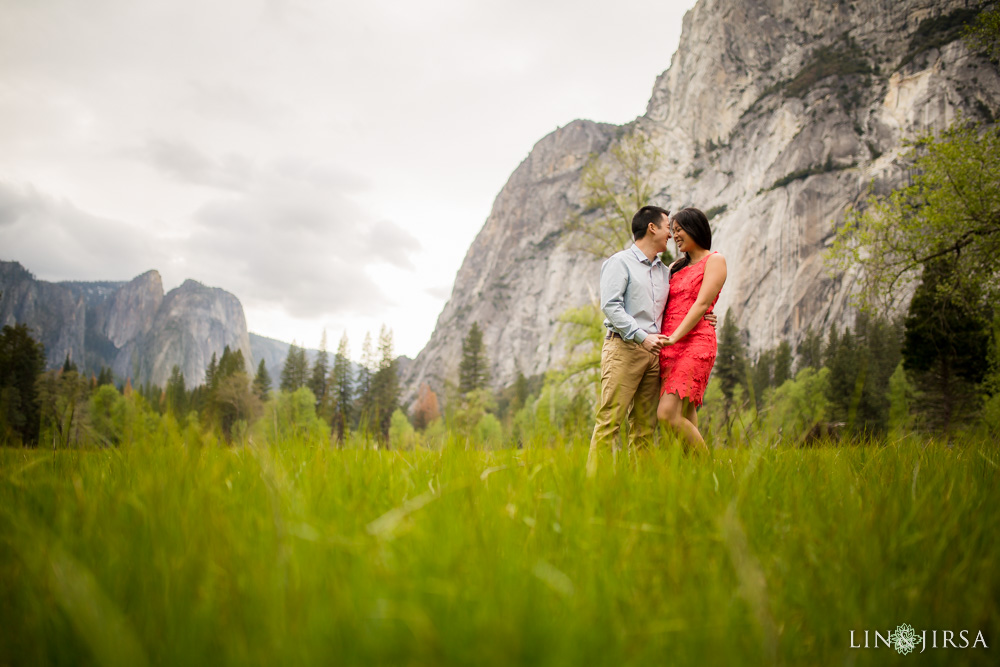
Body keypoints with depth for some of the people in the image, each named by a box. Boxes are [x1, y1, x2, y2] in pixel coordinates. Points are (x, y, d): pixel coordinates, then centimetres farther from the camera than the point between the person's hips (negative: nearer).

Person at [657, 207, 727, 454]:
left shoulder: (714, 261, 2)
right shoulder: (677, 266, 23)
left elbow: (701, 304, -10)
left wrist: (674, 337, -19)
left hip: (694, 344, -7)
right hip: (669, 347, 7)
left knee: (667, 413, -19)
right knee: (686, 420, 2)